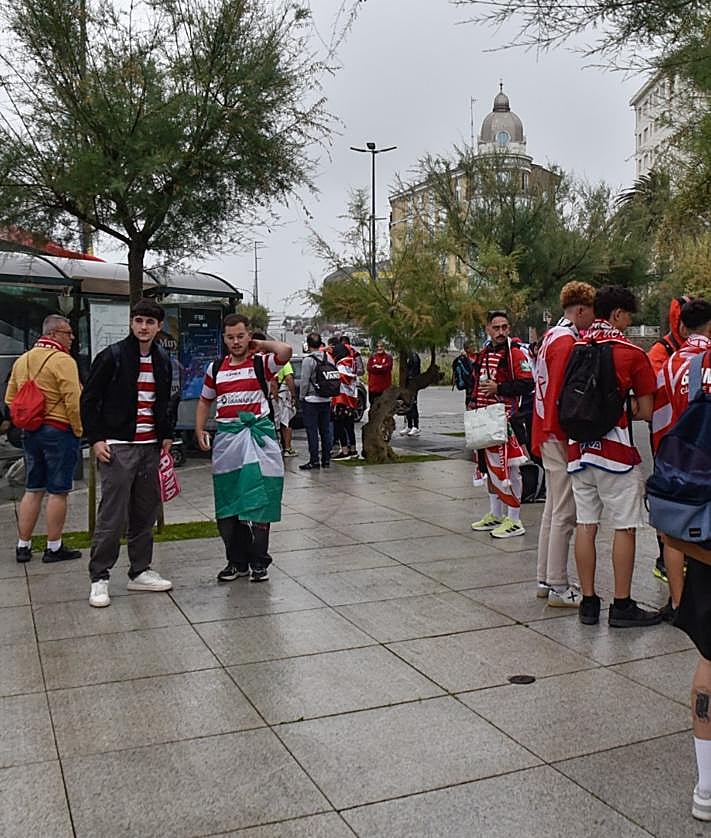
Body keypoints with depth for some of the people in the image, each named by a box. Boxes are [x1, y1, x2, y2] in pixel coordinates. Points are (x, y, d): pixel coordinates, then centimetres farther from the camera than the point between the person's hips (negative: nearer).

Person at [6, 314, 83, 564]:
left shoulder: (22, 360, 12)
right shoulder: (63, 361, -14)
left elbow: (10, 398, 17)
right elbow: (73, 401, -19)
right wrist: (78, 430, -7)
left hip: (30, 432, 8)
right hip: (59, 431, -8)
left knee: (32, 490, 14)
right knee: (58, 492, 1)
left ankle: (23, 545, 19)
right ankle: (54, 547, 8)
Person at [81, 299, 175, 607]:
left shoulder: (163, 361, 12)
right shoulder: (112, 356, -6)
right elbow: (89, 400, -4)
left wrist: (167, 435, 13)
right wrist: (96, 440, -11)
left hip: (151, 447, 6)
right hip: (117, 447, -6)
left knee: (145, 514, 12)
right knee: (112, 517, -6)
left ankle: (140, 572, 23)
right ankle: (99, 578, 6)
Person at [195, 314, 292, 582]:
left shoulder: (262, 363, -1)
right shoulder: (216, 368, 12)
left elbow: (285, 351, -22)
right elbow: (205, 401, 23)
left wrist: (260, 344, -6)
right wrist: (199, 430, 11)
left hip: (257, 435, -4)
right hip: (226, 437, 5)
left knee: (259, 501, -2)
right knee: (227, 502, 8)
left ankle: (259, 562, 8)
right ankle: (237, 561, 20)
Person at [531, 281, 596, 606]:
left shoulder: (552, 336, 15)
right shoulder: (567, 341, -15)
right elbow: (563, 394, -20)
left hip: (548, 434, 10)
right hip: (562, 437, -10)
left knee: (553, 509, 15)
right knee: (565, 513, -4)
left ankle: (545, 579, 23)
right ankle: (558, 588, 2)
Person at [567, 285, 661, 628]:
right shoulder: (633, 353, -6)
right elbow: (646, 413, -3)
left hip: (578, 449, 5)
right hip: (617, 451, -5)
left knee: (585, 525, 9)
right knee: (625, 527, 4)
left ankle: (588, 603, 16)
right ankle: (621, 606, 9)